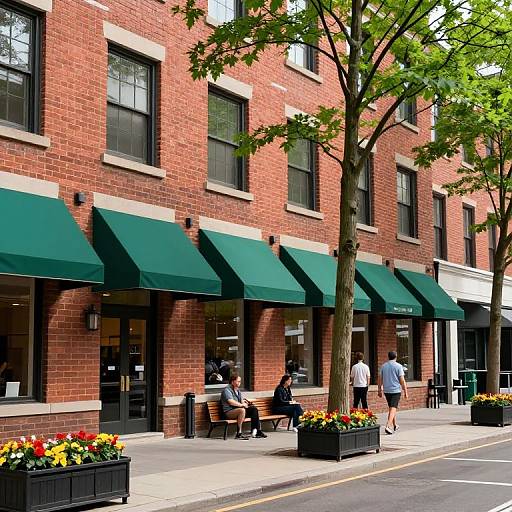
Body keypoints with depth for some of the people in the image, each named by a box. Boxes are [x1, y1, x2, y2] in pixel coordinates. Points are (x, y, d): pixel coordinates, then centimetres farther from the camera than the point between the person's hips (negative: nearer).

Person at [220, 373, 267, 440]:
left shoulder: (237, 390, 21)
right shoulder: (227, 389, -8)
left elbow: (242, 400, 17)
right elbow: (231, 401, -21)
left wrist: (244, 402, -6)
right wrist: (242, 405, -20)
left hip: (238, 409, 9)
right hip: (229, 412, -9)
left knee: (254, 409, -7)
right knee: (242, 410, -37)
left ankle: (257, 431, -6)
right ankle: (239, 433, -37)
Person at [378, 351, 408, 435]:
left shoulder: (383, 366, 5)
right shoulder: (398, 366, -7)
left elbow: (380, 379, 7)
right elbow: (402, 380, -9)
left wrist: (380, 390, 15)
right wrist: (405, 392, -4)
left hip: (386, 390, 5)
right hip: (396, 390, -5)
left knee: (391, 408, 19)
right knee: (393, 408, -7)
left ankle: (395, 425, 30)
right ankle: (388, 426, -20)